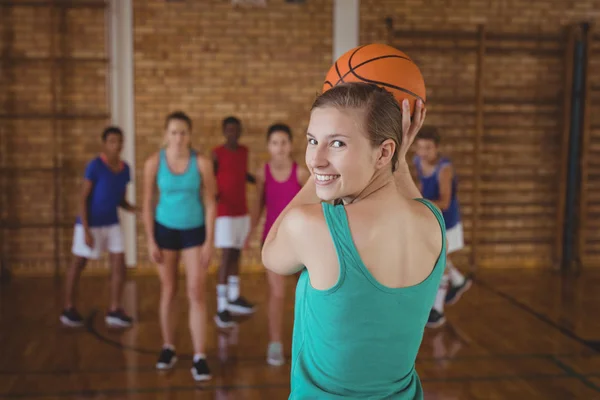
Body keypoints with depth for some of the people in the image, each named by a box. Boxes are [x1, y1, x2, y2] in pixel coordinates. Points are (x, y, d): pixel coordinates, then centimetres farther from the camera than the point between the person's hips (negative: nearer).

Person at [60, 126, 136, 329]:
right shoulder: (95, 166, -17)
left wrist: (133, 209, -13)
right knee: (79, 264, 9)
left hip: (112, 223, 5)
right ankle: (69, 308, 24)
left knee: (119, 263, -2)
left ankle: (115, 310, 6)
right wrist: (86, 230, -18)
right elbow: (83, 198, -15)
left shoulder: (124, 168, 0)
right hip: (90, 223, -5)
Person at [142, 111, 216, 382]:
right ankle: (168, 349, 25)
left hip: (194, 231, -1)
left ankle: (200, 358, -2)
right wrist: (151, 241, -4)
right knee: (168, 291, 10)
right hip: (165, 230, 1)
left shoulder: (202, 163, -10)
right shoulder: (154, 163, -8)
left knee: (196, 293, -5)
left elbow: (210, 204, -5)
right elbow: (147, 203, -1)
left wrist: (209, 242, -8)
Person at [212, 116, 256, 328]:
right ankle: (221, 309, -9)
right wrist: (213, 194, -30)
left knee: (236, 254, 16)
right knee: (227, 257, -12)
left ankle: (233, 297, 31)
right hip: (224, 213, -6)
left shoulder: (244, 151, 6)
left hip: (242, 212, 7)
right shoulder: (217, 154, -12)